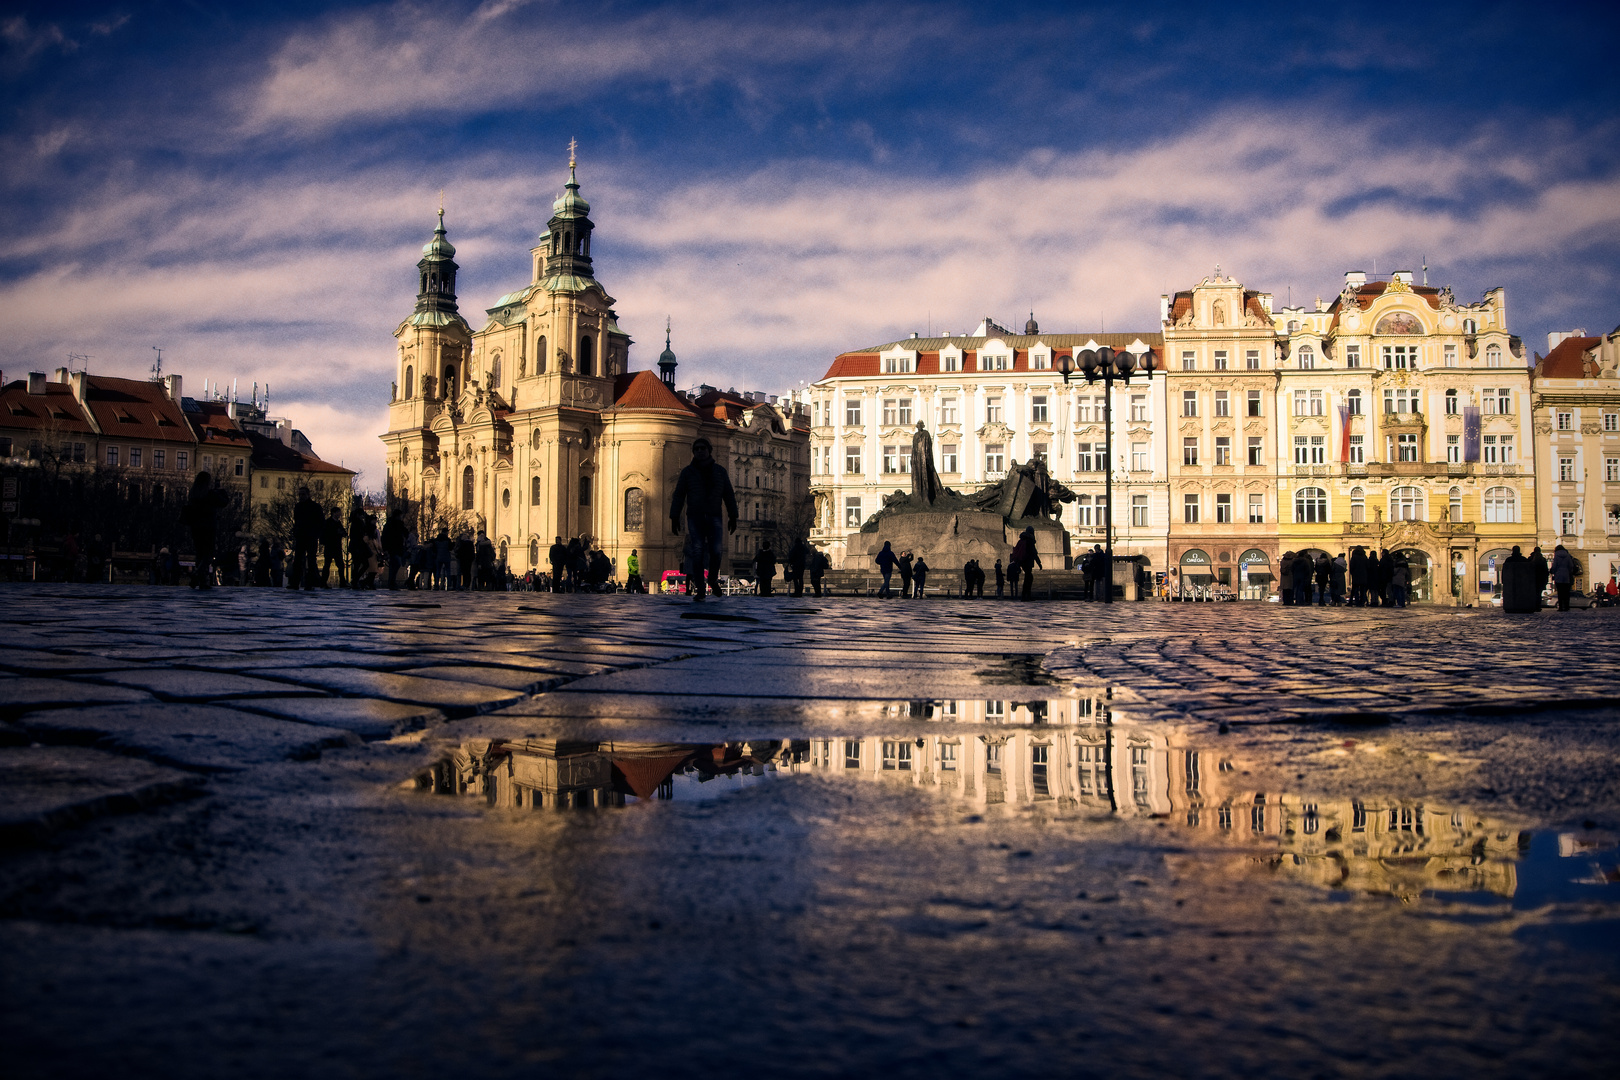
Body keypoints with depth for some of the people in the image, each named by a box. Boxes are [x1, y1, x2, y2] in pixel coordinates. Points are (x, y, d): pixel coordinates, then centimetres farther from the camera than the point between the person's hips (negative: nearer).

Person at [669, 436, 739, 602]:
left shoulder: (719, 471, 11)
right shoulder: (688, 472, 7)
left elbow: (729, 495, 13)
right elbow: (678, 495, 7)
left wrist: (733, 517, 8)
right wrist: (674, 518, 0)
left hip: (714, 517, 1)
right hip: (694, 518, -1)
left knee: (716, 551, -10)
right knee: (697, 553, -7)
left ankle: (713, 579, 18)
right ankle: (699, 590, -4)